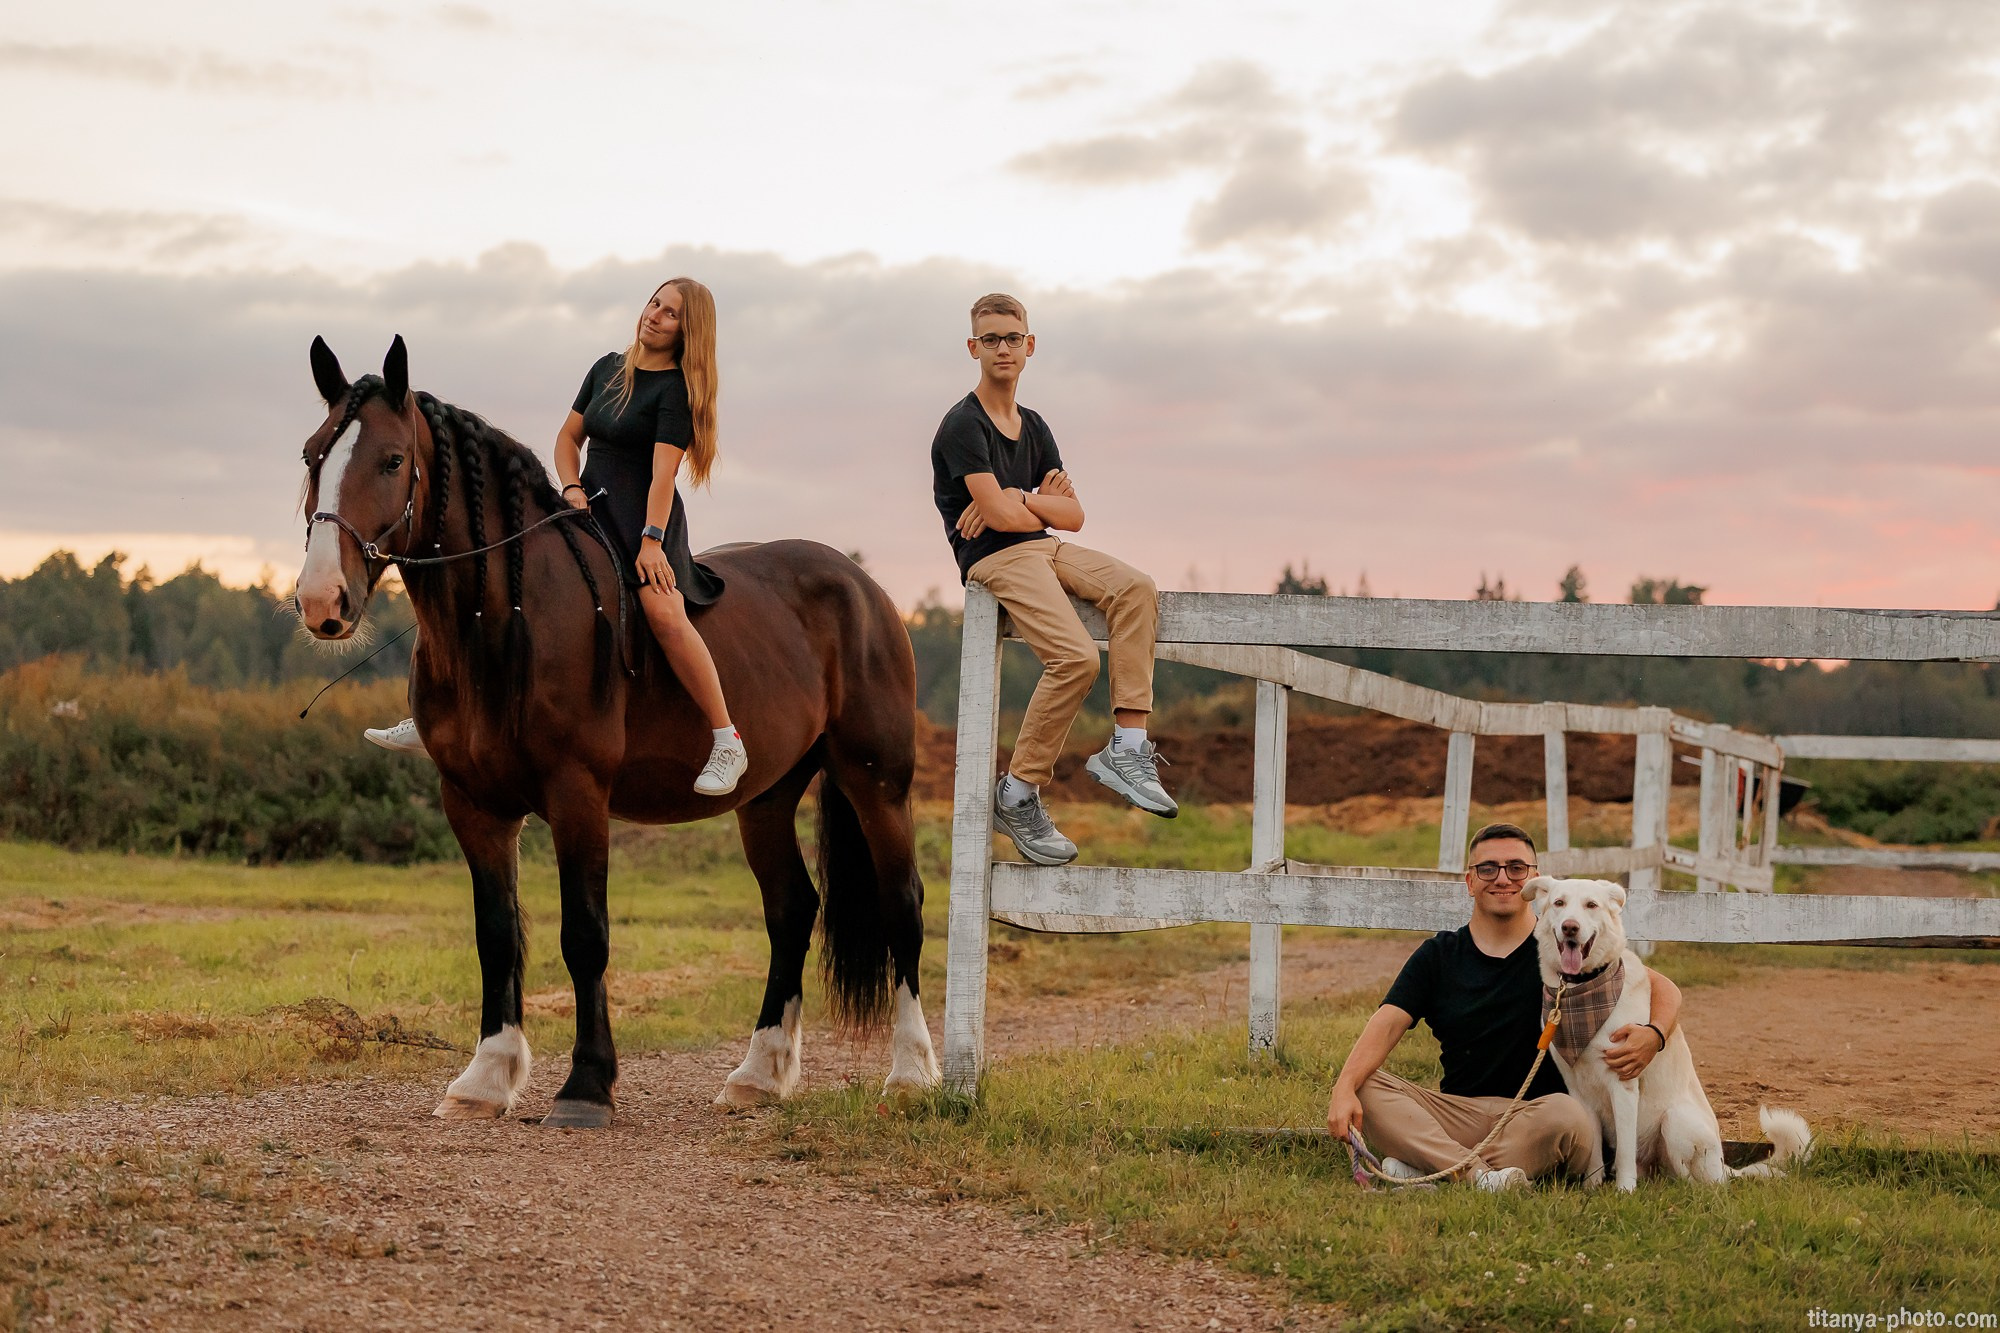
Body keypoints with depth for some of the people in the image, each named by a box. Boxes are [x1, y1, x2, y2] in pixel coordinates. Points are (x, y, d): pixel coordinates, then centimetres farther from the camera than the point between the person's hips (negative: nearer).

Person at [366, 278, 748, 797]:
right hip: (589, 514, 7)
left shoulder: (676, 389, -7)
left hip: (644, 521, -7)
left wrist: (652, 540, -26)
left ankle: (728, 744, -29)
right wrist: (572, 490, 1)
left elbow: (663, 469, -17)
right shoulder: (608, 368, 14)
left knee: (664, 611, -33)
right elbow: (568, 437, 19)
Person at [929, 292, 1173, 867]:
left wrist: (1019, 500, -5)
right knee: (1076, 656, -27)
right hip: (994, 561, -7)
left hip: (1046, 547, 7)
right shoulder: (963, 425, -6)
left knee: (1136, 589, -21)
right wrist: (1045, 505, 3)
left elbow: (1074, 516, 12)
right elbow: (998, 515, -16)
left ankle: (1126, 749, -24)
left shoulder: (1033, 427, 18)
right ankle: (1018, 794, -14)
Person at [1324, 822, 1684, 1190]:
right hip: (1459, 1113, 2)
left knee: (1568, 1115, -36)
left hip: (1534, 1113, -2)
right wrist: (1344, 1087, -22)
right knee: (1365, 1088, -22)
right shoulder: (1438, 955, 11)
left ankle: (1425, 1167, -29)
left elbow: (1664, 989, 2)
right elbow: (1387, 1025, -2)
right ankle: (1479, 1174, -38)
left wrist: (1654, 1036, -23)